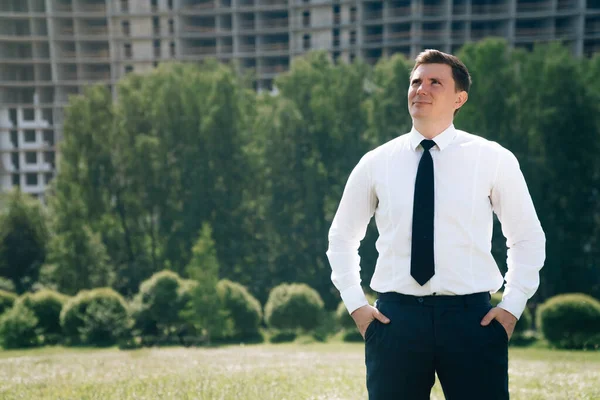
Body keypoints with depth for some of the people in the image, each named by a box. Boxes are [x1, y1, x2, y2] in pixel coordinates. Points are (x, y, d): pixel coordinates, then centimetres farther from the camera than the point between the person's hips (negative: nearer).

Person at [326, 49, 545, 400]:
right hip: (395, 318, 1)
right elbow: (342, 238, 17)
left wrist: (512, 306, 1)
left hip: (472, 318, -1)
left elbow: (528, 238, 11)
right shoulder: (376, 163, 5)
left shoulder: (494, 159, 1)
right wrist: (355, 304, 7)